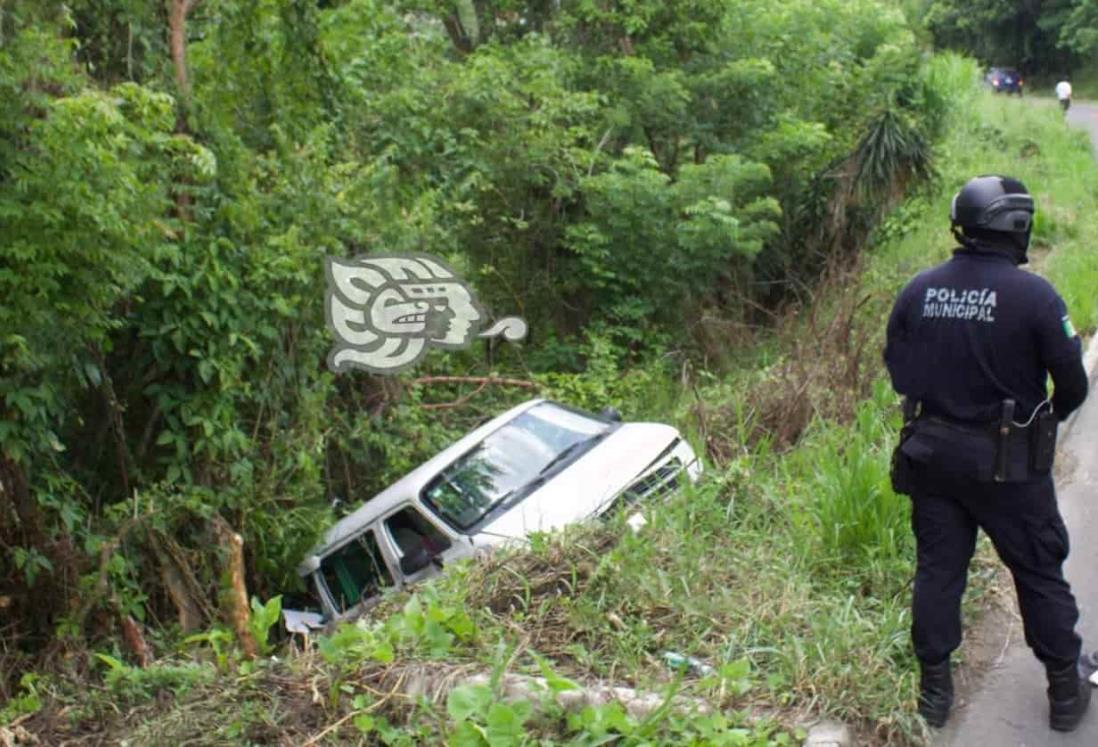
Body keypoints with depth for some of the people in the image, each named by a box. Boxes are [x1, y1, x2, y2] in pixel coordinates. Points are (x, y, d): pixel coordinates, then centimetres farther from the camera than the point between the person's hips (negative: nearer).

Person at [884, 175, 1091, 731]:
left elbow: (896, 368, 6)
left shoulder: (918, 290, -4)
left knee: (937, 569, 14)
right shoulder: (1032, 294, -17)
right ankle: (1065, 691, 26)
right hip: (1007, 461, -3)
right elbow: (1072, 383, -10)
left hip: (931, 453, 4)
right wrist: (1051, 414, 11)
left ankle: (934, 690, 23)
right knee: (1039, 573, 13)